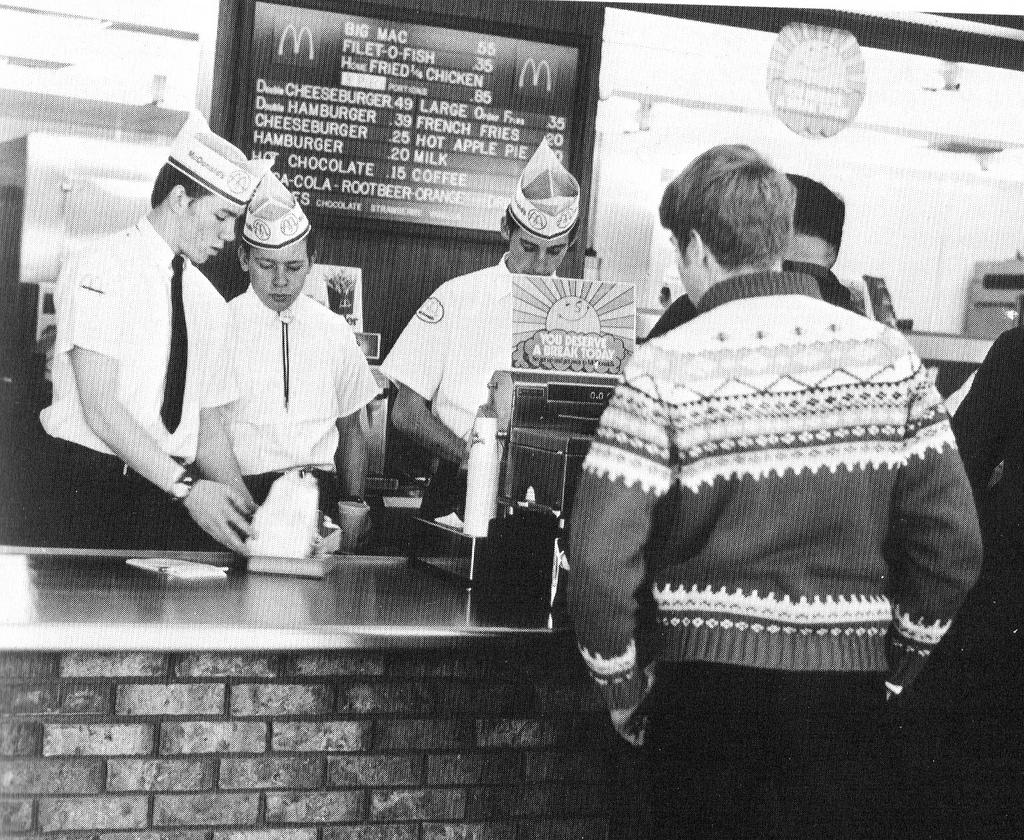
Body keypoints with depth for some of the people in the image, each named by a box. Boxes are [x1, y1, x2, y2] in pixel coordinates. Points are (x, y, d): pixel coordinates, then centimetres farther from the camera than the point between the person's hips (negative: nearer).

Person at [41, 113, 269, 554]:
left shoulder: (208, 301, 13)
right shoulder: (102, 268, -6)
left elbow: (207, 425, 13)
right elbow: (100, 408, -14)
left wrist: (248, 513, -1)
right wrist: (186, 487, -20)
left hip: (178, 492, 5)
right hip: (95, 481, -5)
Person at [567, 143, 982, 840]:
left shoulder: (665, 370, -9)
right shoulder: (889, 356, 0)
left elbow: (601, 562, -14)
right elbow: (954, 542, 0)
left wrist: (622, 685, 1)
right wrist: (896, 667, 12)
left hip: (707, 690, -2)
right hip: (850, 694, 2)